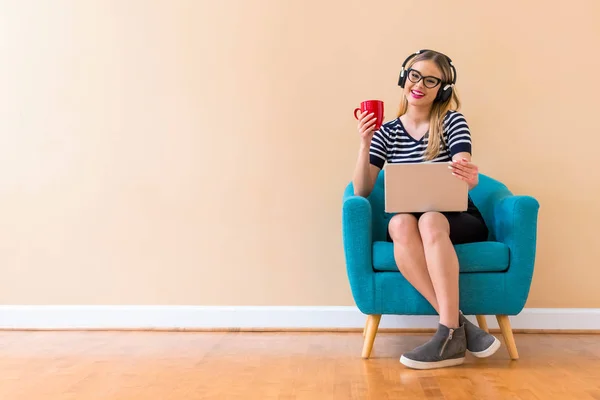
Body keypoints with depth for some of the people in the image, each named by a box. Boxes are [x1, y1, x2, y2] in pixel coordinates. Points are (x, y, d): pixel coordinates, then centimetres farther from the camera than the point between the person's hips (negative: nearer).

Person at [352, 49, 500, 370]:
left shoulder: (452, 121, -1)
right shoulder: (387, 133, 6)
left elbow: (468, 179, -16)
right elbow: (361, 191, -4)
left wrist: (470, 176, -42)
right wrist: (365, 144, -19)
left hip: (458, 221, -1)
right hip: (411, 229, 2)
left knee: (430, 221, -36)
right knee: (400, 223, -34)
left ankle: (450, 334, -34)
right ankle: (458, 323, -31)